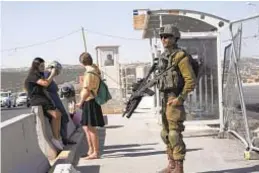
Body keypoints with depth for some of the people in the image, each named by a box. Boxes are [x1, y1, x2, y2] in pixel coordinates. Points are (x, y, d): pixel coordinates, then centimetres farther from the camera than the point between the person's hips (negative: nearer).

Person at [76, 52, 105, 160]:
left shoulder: (89, 73, -18)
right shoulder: (94, 68, 12)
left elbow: (87, 91, -20)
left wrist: (80, 102, -9)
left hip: (89, 102, -10)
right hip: (90, 102, 10)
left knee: (91, 128, -5)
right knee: (86, 127, 17)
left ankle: (95, 153, 1)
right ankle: (91, 150, 25)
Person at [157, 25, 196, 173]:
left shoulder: (180, 56, -12)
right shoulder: (164, 57, 15)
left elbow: (191, 80, -17)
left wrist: (180, 98, -21)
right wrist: (164, 99, 18)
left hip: (174, 100, -9)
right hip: (165, 99, 9)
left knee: (175, 134, -8)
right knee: (166, 134, 12)